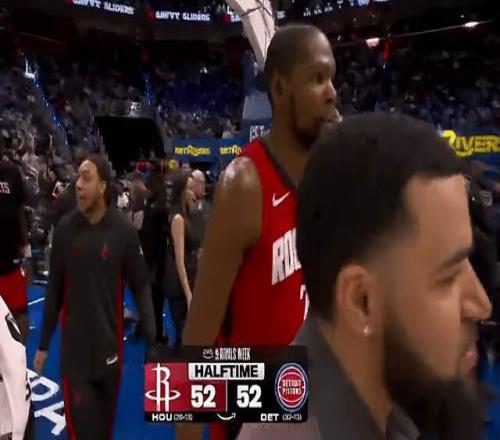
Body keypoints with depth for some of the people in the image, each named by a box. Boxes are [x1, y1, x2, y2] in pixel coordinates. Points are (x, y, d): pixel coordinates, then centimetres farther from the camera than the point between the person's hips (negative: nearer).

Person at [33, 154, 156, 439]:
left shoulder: (124, 231, -10)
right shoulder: (64, 229, -4)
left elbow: (141, 287, -5)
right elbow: (54, 289, 4)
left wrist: (152, 340, -13)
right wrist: (44, 344, 9)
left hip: (109, 346, 0)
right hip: (73, 348, 0)